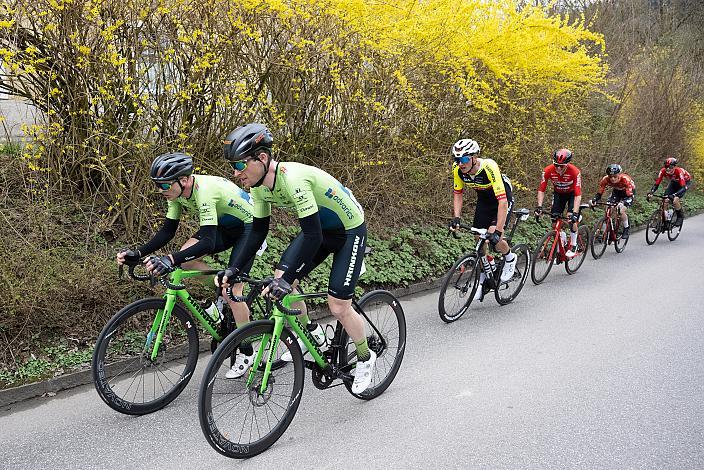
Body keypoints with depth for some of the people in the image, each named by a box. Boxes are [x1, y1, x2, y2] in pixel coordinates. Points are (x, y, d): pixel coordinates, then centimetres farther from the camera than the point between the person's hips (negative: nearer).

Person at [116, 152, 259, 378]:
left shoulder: (204, 191, -35)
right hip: (223, 226, 8)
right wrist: (138, 253, -18)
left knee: (232, 291, -13)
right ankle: (221, 294, 8)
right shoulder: (177, 191, -11)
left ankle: (245, 353, 4)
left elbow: (208, 242, -42)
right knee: (185, 258, -15)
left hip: (248, 226, -8)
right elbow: (167, 230, -6)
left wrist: (170, 259, -53)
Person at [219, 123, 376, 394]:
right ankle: (311, 334, 20)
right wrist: (235, 268, -5)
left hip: (349, 231, -8)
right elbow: (258, 231, 2)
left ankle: (365, 359, 17)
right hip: (319, 228, 8)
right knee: (280, 279, -3)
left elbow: (313, 236, -37)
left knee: (338, 306, -9)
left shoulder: (292, 179, -36)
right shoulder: (259, 185, -9)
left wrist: (288, 279, -38)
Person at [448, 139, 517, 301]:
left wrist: (498, 231, -45)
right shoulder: (458, 169, -21)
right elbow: (457, 194, -4)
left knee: (493, 239, -22)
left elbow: (502, 201, -40)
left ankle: (510, 258, 11)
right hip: (484, 199, 5)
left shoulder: (489, 168, -38)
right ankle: (482, 280, 21)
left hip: (504, 198, -5)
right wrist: (456, 218, -17)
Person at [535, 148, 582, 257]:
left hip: (572, 193, -3)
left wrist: (575, 213, -47)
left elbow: (578, 195, -38)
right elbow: (541, 190, -25)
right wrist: (539, 206, -37)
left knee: (572, 219, -17)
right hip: (558, 193, 3)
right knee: (555, 217, -9)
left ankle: (573, 246, 0)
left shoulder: (575, 172, -36)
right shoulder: (548, 170, -30)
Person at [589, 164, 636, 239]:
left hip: (628, 191, -4)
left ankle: (626, 229, 2)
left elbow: (630, 196, -39)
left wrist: (623, 203, -59)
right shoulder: (605, 179, -29)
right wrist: (594, 200, -42)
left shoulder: (625, 179, -39)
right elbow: (599, 193, -22)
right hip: (617, 191, 4)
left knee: (622, 210, -23)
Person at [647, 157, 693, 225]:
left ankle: (680, 217, -2)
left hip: (685, 182, -4)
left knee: (675, 200, -26)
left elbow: (683, 187, -42)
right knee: (665, 200, -14)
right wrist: (650, 193, -40)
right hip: (674, 182, 5)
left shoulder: (679, 171, -38)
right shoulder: (663, 171, -27)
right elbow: (656, 184, -23)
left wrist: (674, 195, -57)